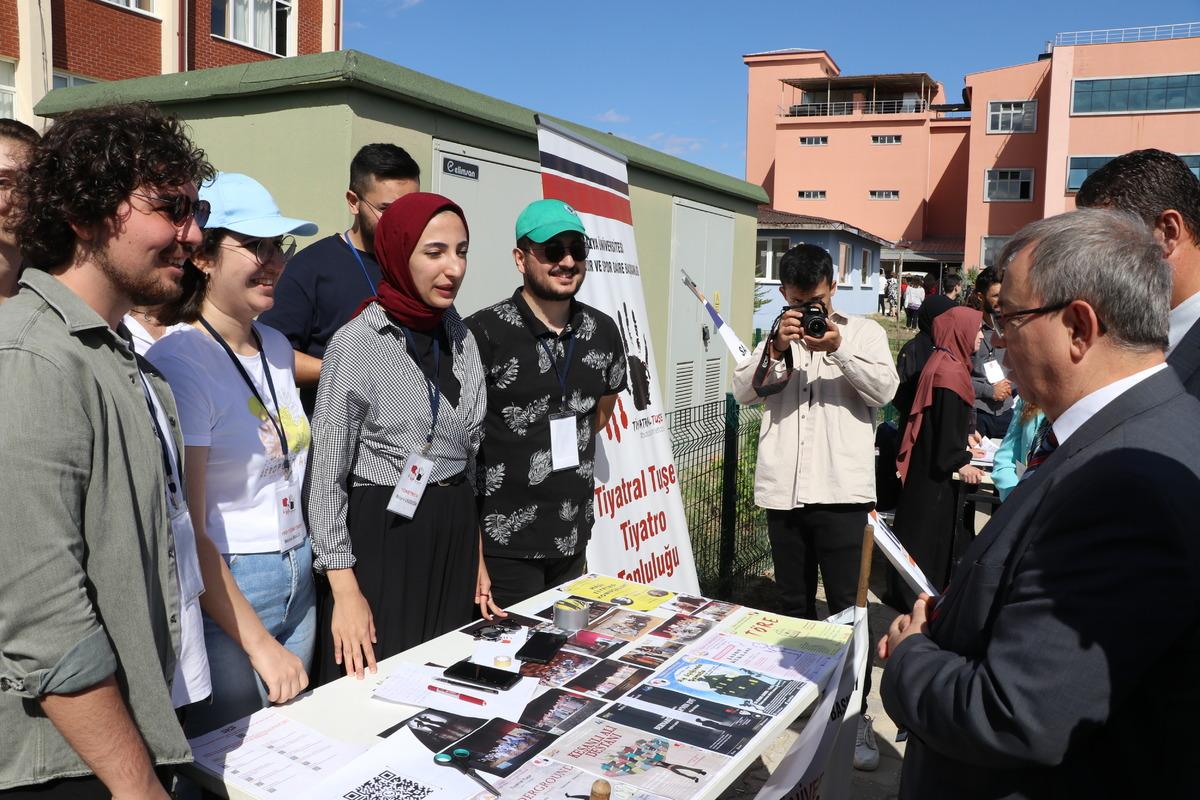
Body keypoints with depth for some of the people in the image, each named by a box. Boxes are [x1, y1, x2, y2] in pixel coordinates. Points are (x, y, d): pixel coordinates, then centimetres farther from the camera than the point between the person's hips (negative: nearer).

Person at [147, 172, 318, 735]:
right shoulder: (178, 361, -17)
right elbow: (187, 532, -18)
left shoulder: (276, 346, 6)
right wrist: (260, 644, -16)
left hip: (298, 579, 7)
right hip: (221, 590, -7)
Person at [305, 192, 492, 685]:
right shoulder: (358, 342, -12)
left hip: (454, 536, 6)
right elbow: (325, 475, -11)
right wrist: (345, 590, -15)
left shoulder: (460, 338, 6)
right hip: (381, 536, -5)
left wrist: (476, 558, 14)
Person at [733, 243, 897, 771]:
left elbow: (885, 390, -7)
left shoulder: (863, 331, 7)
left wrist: (839, 349, -19)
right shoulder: (774, 337, 14)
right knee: (794, 604, 14)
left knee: (847, 605, -2)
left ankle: (857, 713, 7)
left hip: (841, 491, -3)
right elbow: (742, 391, 1)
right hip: (782, 490, 3)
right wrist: (775, 350, -15)